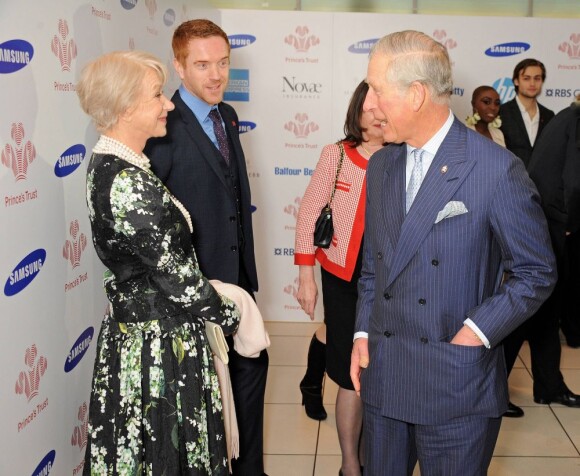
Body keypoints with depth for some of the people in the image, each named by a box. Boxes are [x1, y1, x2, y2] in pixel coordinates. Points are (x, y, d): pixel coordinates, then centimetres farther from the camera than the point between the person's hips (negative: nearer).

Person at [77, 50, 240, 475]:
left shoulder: (110, 165, 5)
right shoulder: (128, 184, -25)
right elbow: (175, 276, -21)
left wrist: (211, 299, 10)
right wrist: (229, 314, -5)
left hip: (133, 332, 9)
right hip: (160, 345, -9)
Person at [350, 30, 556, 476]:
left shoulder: (497, 169, -13)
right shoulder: (380, 165, 6)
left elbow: (537, 272, -5)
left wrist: (477, 333, -14)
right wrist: (363, 333, 5)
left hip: (457, 389, -5)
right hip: (382, 378, 5)